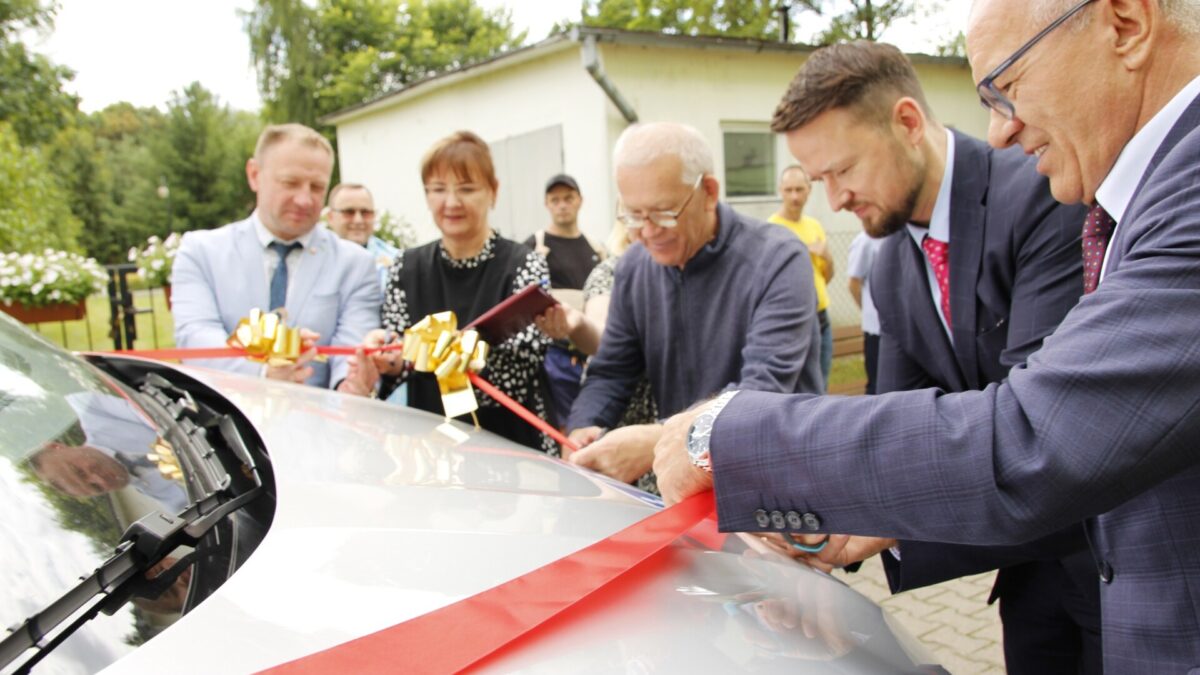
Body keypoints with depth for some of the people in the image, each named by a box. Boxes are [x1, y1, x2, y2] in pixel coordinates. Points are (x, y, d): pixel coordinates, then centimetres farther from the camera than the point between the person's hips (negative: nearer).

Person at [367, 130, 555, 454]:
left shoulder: (526, 266, -6)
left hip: (509, 445, -2)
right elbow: (400, 362, 6)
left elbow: (521, 367, -13)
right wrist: (390, 359, -14)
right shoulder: (407, 268, 5)